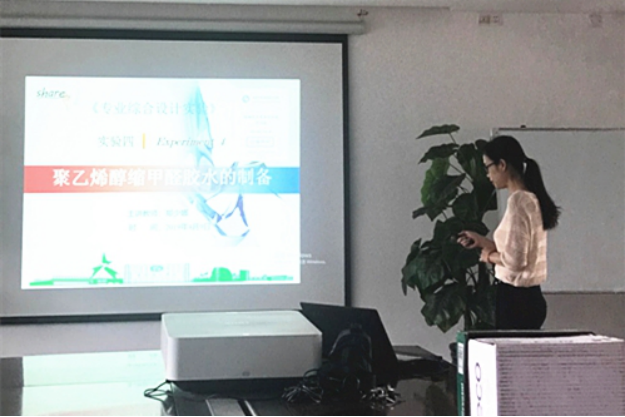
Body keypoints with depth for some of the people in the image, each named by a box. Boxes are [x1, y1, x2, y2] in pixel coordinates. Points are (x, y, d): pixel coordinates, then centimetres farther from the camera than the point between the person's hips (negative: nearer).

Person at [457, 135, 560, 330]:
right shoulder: (531, 198, 11)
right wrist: (482, 241, 18)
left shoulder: (518, 201, -17)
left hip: (515, 300, -9)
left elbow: (515, 260, -22)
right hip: (529, 297, 9)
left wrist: (489, 256, -4)